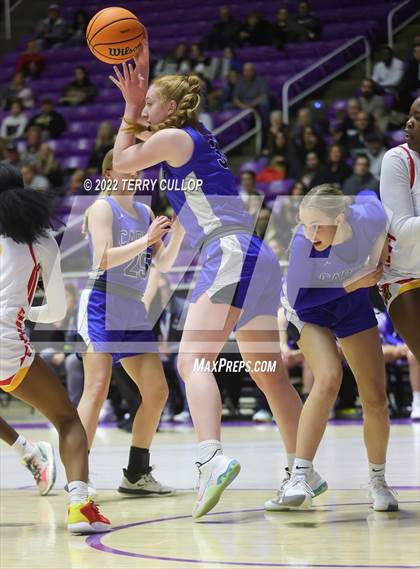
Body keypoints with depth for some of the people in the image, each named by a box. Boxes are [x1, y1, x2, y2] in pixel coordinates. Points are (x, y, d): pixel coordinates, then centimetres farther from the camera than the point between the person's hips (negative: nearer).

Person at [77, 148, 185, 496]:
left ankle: (136, 474, 13)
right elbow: (104, 258, -15)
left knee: (157, 391, 4)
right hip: (102, 307, -7)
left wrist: (178, 232, 1)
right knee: (97, 389, -17)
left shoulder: (145, 213, 18)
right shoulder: (102, 208, -2)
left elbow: (162, 265, 16)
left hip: (134, 311, 8)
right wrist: (146, 240, -20)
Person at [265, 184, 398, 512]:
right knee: (329, 378, -29)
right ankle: (299, 479, -27)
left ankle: (378, 481, 21)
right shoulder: (302, 242, -36)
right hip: (309, 305, -3)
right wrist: (351, 284, -28)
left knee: (376, 398, 0)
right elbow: (296, 299, -25)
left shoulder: (372, 218, -30)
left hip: (354, 303, 3)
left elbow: (367, 196, -5)